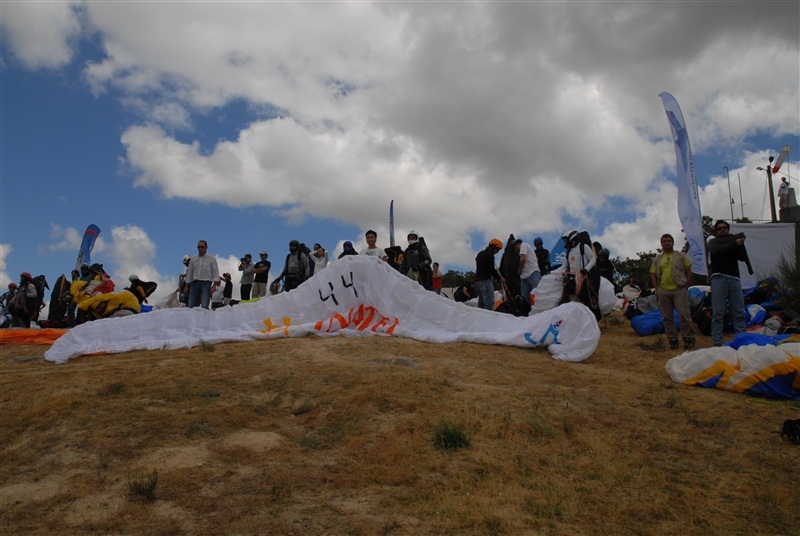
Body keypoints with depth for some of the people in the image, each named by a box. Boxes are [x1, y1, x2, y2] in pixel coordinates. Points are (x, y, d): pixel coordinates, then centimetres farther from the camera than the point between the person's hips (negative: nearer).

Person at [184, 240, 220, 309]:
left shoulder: (211, 258, 5)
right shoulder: (193, 259, 15)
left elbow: (216, 272, 1)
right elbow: (189, 273, 19)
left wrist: (214, 285, -12)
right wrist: (186, 286, 13)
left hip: (206, 283, -4)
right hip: (194, 283, 4)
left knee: (204, 306, -15)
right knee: (191, 305, -3)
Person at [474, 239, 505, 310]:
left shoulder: (480, 253, 20)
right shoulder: (489, 255, -10)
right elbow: (491, 269, -15)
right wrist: (500, 278, -4)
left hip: (477, 280, 9)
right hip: (485, 280, -9)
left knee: (481, 302, 13)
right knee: (489, 302, -13)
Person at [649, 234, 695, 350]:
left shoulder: (681, 256, 9)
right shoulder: (657, 259, 14)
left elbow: (688, 271, 7)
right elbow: (653, 275, 12)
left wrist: (686, 287, -1)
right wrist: (657, 289, 1)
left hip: (679, 290, -2)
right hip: (663, 292, 3)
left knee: (684, 315, -7)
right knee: (667, 317, 4)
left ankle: (689, 339, 2)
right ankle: (673, 340, 12)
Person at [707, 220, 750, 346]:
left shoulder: (734, 240, 23)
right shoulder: (713, 241, 14)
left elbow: (743, 257, 10)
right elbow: (717, 250, -9)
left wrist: (740, 243, -3)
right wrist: (735, 243, -5)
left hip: (734, 278, 4)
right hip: (719, 278, -4)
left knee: (739, 312, 0)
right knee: (718, 312, -7)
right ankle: (717, 342, -8)